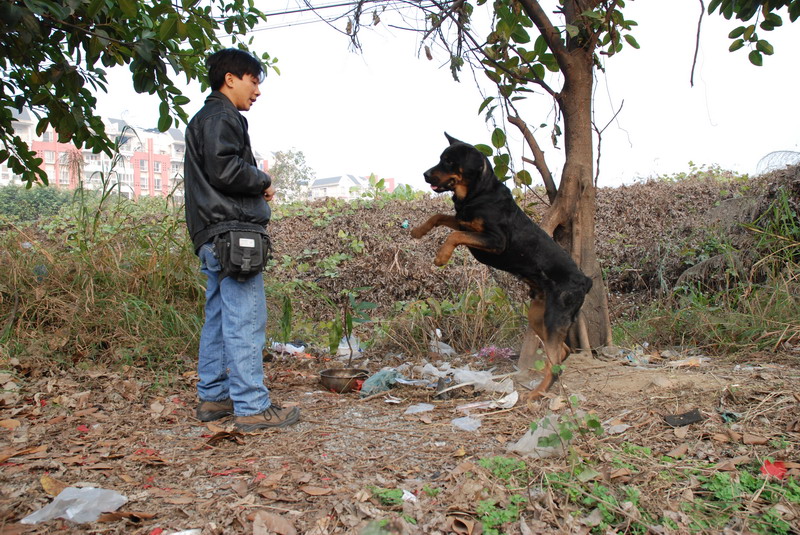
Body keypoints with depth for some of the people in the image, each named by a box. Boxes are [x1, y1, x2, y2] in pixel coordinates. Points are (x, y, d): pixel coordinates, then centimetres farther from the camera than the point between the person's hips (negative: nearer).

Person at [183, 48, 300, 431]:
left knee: (218, 319, 13)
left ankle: (213, 397, 20)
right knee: (246, 321, -9)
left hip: (214, 238, 11)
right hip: (233, 231, -11)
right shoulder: (220, 117, -6)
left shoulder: (207, 119, 26)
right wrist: (263, 183, -4)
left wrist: (256, 191, 9)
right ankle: (252, 407, -6)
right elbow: (224, 169, -20)